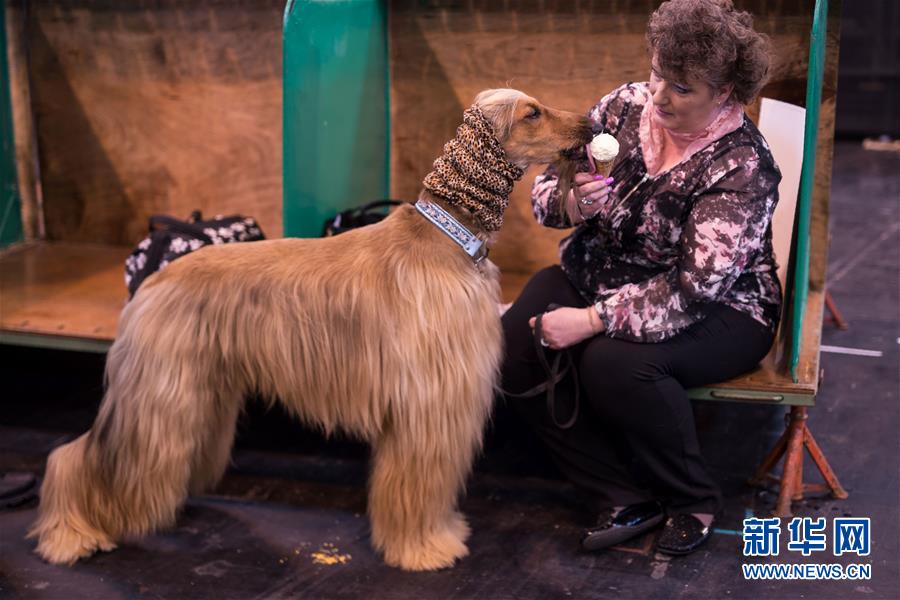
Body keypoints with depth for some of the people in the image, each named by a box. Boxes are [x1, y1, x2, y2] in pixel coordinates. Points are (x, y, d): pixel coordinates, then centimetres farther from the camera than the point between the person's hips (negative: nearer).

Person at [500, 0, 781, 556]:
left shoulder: (741, 167, -21)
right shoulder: (625, 105, -5)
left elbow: (693, 290, -28)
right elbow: (546, 189, 1)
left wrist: (592, 320, -33)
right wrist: (572, 201, -23)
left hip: (715, 308, -5)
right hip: (598, 275, 6)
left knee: (614, 362, -35)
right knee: (515, 348, -21)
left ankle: (695, 498, -7)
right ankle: (627, 496, -9)